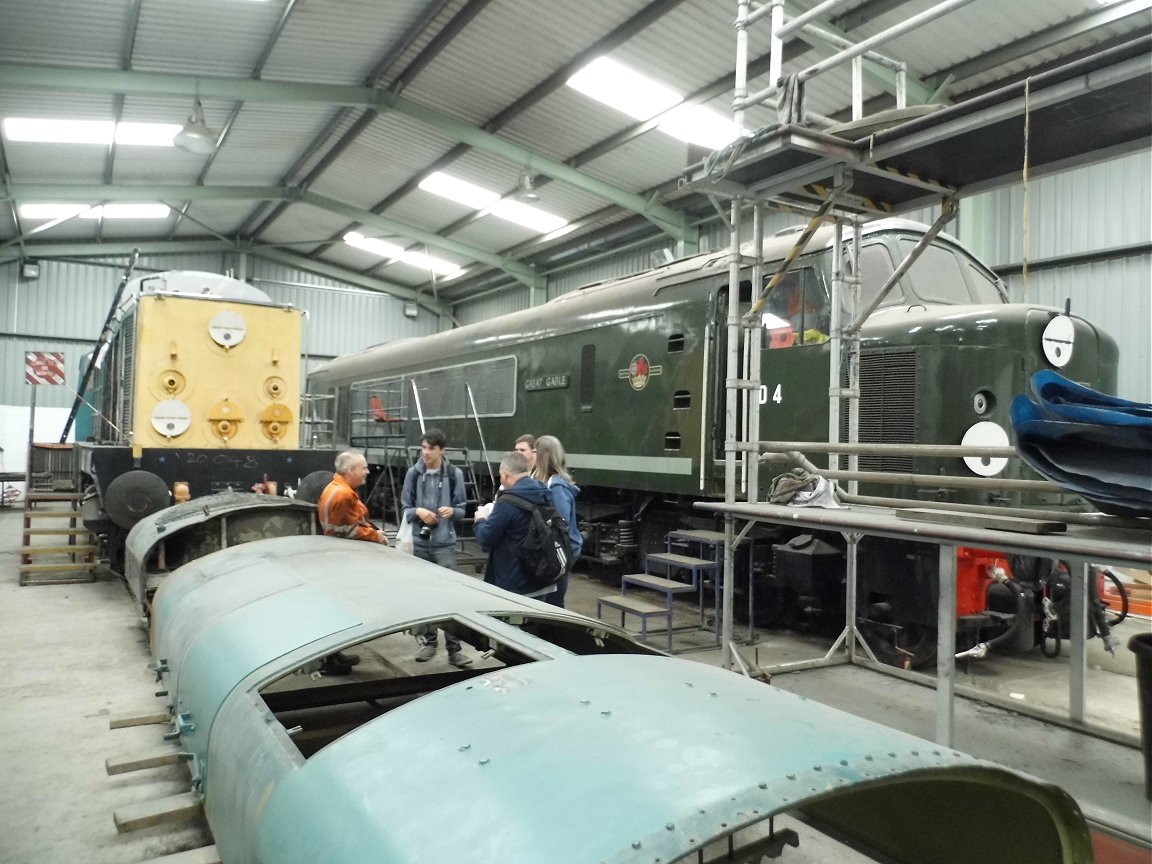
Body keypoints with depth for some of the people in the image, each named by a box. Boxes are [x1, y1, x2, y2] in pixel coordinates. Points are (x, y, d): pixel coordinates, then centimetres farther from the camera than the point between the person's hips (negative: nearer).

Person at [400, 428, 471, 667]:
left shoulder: (454, 474, -2)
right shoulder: (413, 473, 1)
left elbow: (462, 510, 3)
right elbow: (404, 508, 7)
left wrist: (452, 511, -19)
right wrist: (418, 511, -14)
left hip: (445, 543, -2)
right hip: (419, 542, 2)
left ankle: (454, 648, 0)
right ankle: (428, 642, 24)